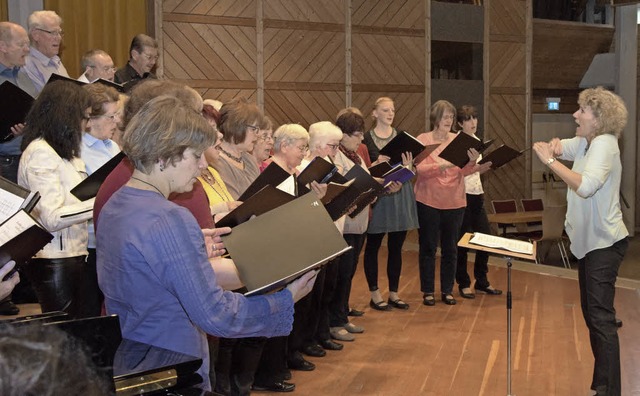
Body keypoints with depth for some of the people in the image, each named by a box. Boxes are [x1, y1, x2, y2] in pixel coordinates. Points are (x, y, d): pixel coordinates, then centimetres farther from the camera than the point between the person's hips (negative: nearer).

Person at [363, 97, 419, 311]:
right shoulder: (366, 139, -4)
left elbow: (411, 168, 9)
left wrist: (408, 166, -13)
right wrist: (376, 165, -23)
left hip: (400, 195, 4)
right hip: (376, 195, -4)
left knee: (396, 246, 9)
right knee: (373, 245, 3)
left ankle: (394, 293, 19)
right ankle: (375, 295, 13)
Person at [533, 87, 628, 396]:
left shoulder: (604, 144, -19)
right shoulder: (584, 142, 8)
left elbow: (586, 186, -35)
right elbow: (544, 148, 8)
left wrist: (550, 161, -29)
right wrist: (552, 148, -14)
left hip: (605, 243, -9)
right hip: (588, 241, 9)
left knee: (600, 316, -9)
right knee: (591, 313, 15)